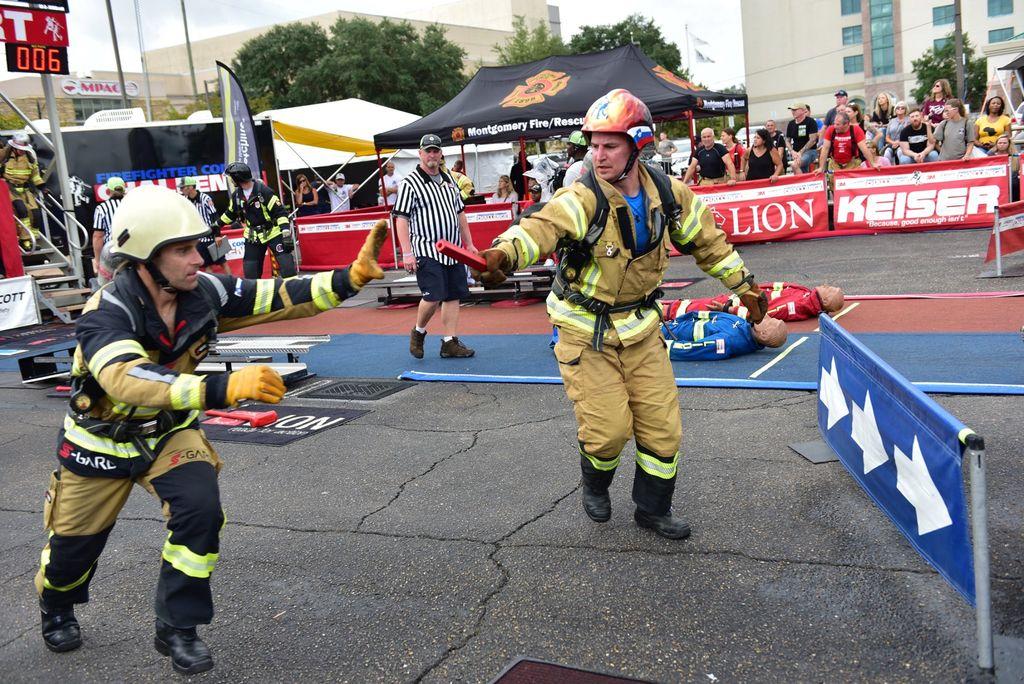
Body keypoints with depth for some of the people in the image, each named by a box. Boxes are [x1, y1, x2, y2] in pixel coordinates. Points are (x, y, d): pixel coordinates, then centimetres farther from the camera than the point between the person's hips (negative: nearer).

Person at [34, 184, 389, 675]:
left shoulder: (204, 293, -19)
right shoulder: (106, 313, -33)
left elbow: (281, 298, -19)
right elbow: (128, 380, -51)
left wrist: (353, 276, -32)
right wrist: (224, 388, -65)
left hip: (169, 431, 3)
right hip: (102, 438, -3)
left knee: (201, 510, -20)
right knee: (75, 540, 13)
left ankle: (177, 628, 2)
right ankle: (55, 607, 50)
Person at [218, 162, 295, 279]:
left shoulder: (263, 191, -18)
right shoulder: (236, 195, 2)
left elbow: (280, 212, -19)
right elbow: (230, 213, 21)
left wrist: (286, 233, -26)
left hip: (273, 233, -6)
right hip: (253, 237, 6)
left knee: (287, 265, -14)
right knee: (250, 271, 6)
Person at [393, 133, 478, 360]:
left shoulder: (449, 180, 16)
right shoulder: (411, 183, -5)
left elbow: (460, 213, 22)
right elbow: (401, 219, -10)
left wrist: (469, 243, 18)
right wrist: (407, 253, -16)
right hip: (427, 250, -7)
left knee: (453, 296, 5)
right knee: (433, 296, -14)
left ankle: (450, 343, 11)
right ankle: (418, 332, 12)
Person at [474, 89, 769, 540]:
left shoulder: (668, 195, -6)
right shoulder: (582, 199, -23)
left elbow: (708, 242, 10)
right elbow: (540, 227, -43)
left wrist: (744, 286, 17)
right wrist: (505, 254, -64)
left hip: (640, 328, 5)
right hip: (586, 333, -4)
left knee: (662, 425, 7)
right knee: (609, 427, -5)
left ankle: (653, 509, 30)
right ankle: (595, 486, 30)